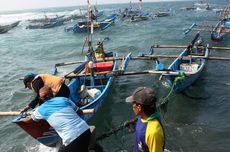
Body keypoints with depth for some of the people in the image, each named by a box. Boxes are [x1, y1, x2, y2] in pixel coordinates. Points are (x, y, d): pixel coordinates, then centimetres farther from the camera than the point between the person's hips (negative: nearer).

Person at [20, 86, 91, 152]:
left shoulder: (41, 109, 9)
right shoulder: (64, 99, 13)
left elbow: (29, 119, 31)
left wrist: (22, 119, 53)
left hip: (71, 138, -4)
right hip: (86, 130, 4)